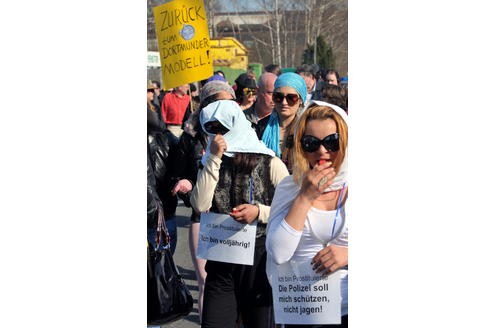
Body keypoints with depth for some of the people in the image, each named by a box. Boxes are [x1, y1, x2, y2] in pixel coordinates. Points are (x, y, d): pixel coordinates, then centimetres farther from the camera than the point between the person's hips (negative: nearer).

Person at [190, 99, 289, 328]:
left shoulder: (269, 164, -6)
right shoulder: (212, 165, 5)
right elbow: (200, 205, -11)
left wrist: (260, 212, -19)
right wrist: (214, 159, -13)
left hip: (259, 260, -3)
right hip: (221, 264, 3)